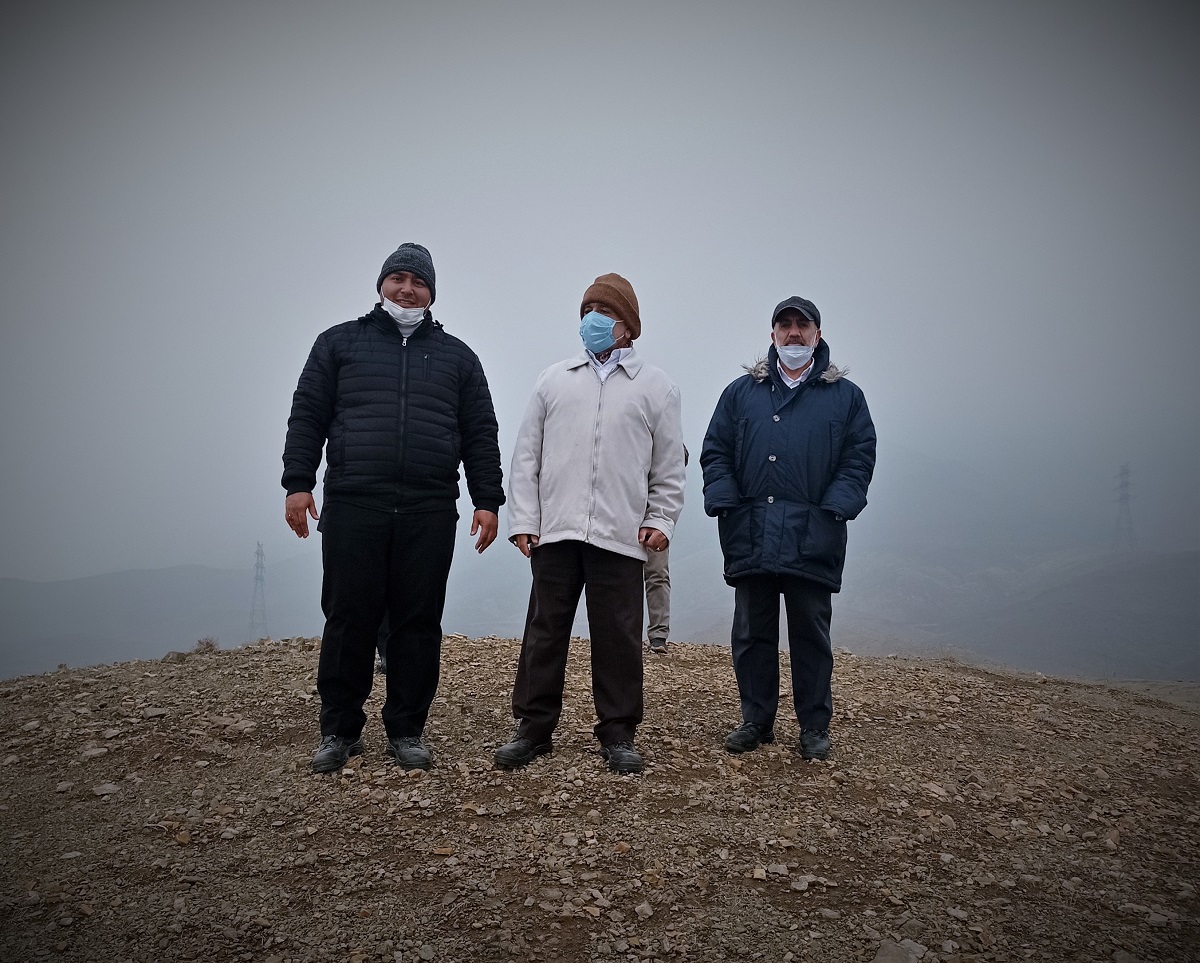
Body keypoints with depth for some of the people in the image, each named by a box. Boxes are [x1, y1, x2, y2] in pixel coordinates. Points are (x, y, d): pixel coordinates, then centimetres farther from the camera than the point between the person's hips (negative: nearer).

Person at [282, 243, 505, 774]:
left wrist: (487, 501, 4)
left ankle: (406, 731, 15)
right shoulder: (339, 343, 13)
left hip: (430, 513, 1)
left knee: (419, 622, 4)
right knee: (349, 619, 1)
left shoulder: (456, 356, 16)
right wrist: (298, 483, -3)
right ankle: (340, 730, 13)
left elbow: (480, 435, 12)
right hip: (352, 508, -1)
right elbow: (307, 416, 8)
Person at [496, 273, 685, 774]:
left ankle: (618, 733, 15)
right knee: (545, 630, 5)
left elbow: (669, 466, 9)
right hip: (555, 529, 2)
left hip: (620, 536, -1)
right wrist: (523, 518, 3)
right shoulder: (554, 379, 13)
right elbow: (527, 454, 10)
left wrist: (661, 520, -1)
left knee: (618, 637, 4)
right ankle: (533, 727, 16)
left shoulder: (656, 387, 9)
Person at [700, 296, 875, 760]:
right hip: (751, 538, 2)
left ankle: (814, 727, 16)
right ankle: (756, 721, 20)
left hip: (813, 540, -1)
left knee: (811, 635, 6)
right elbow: (715, 453, 10)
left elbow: (859, 459, 3)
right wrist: (726, 505, -4)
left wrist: (832, 511, -10)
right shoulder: (741, 392, 13)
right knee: (751, 634, 8)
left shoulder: (845, 396, 10)